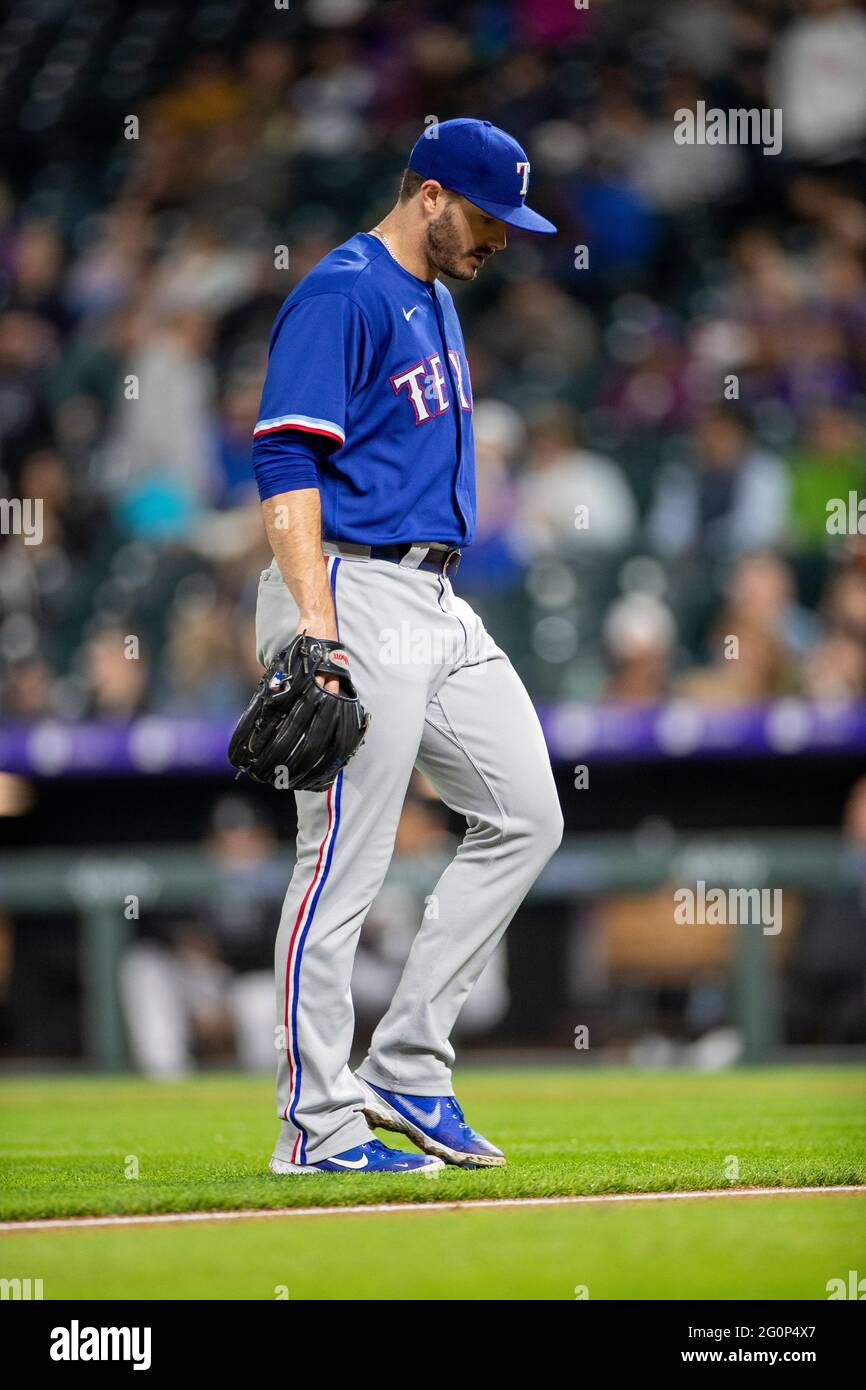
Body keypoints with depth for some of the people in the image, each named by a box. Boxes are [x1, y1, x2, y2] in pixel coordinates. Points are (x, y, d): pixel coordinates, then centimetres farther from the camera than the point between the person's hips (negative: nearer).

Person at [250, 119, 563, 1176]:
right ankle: (318, 1125, -1)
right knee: (344, 864, -7)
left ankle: (405, 1068, 13)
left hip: (438, 604, 10)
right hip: (355, 594, -10)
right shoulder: (341, 296, -12)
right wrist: (315, 625, -29)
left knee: (524, 818, 10)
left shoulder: (433, 298, 18)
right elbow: (285, 461, -21)